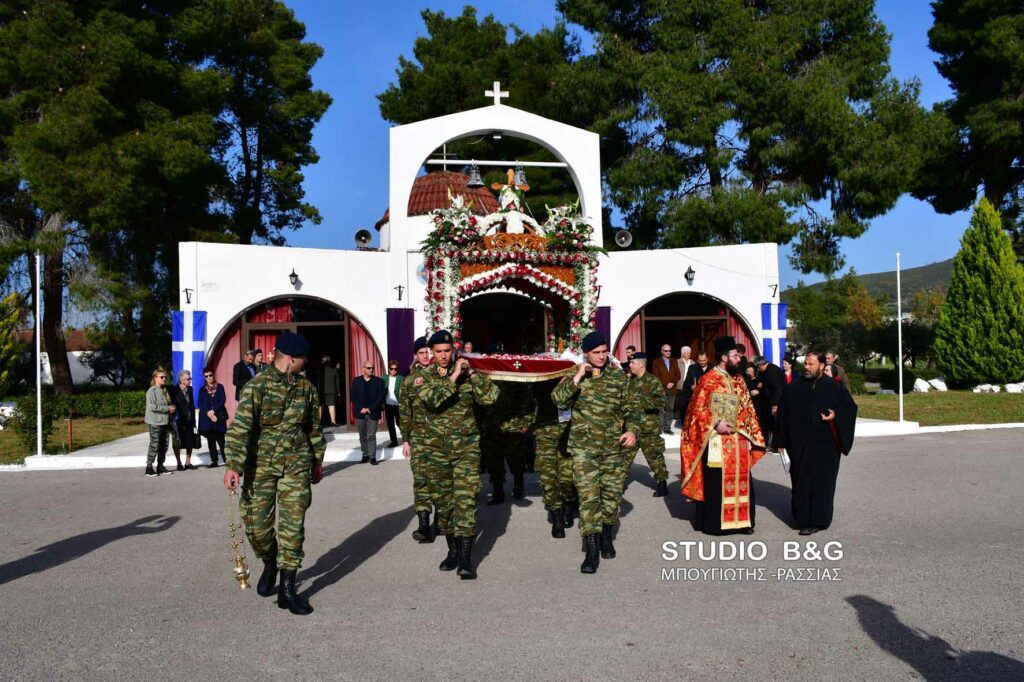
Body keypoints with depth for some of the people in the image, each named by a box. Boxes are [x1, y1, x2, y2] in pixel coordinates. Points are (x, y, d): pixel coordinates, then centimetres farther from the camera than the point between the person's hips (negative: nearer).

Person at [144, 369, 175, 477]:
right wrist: (167, 409, -16)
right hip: (155, 422, -8)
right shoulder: (152, 391, -10)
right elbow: (152, 406, -19)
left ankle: (160, 466, 19)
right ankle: (149, 467, 3)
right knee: (154, 445, -5)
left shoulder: (164, 391, 15)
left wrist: (171, 409, 3)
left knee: (164, 445, 9)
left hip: (164, 422, 8)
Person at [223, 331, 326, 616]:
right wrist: (233, 465, -25)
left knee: (293, 525, -3)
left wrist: (317, 460, 21)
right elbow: (240, 427, -17)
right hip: (261, 465, -2)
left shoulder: (306, 387, 5)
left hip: (296, 465, 2)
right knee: (257, 524, 4)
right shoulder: (257, 385, -10)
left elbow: (314, 427, 16)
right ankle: (270, 565, 35)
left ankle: (287, 588, 6)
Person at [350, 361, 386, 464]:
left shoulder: (379, 381, 2)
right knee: (362, 436, 7)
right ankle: (365, 455, 15)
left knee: (371, 436, -5)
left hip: (373, 413, -2)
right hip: (360, 412, 2)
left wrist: (370, 409, -10)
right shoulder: (356, 380, 8)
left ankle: (372, 456, -2)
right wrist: (361, 408, -9)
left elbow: (382, 396, -4)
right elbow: (353, 395, 2)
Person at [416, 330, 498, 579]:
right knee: (443, 501, 9)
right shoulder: (425, 378, 3)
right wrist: (453, 378, -23)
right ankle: (452, 550, 25)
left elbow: (491, 397, -9)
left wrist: (471, 372, -16)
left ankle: (466, 558, -7)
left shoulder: (466, 375, 3)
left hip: (467, 446, -2)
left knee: (465, 499, -10)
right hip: (437, 448, 2)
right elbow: (432, 401, -17)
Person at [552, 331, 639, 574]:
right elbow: (558, 400, -17)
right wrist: (578, 376, -19)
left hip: (613, 447, 3)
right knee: (588, 497, -9)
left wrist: (631, 430, -4)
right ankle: (592, 550, -3)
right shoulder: (574, 378, 0)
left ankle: (606, 538, 33)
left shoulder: (618, 378, 6)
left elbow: (628, 409, 12)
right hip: (584, 447, -3)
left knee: (612, 494, 11)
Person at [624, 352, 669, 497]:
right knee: (625, 455, 9)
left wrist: (642, 400, -22)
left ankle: (662, 483, 17)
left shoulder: (653, 381, -8)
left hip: (648, 427, -6)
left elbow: (660, 400, -18)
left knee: (654, 455, 3)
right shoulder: (629, 381, 12)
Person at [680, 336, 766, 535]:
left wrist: (749, 433, 10)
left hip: (739, 439, 6)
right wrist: (716, 424, -18)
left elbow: (747, 408, 17)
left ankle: (742, 519, 19)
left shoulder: (738, 379, 12)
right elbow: (698, 409, -9)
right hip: (717, 440, -6)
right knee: (715, 481, -1)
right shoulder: (708, 380, -8)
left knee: (741, 479, 8)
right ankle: (712, 523, 9)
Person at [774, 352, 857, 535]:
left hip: (825, 444, -1)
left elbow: (851, 407, 8)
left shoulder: (834, 387, -1)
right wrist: (781, 441, 2)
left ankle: (816, 520, 7)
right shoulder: (794, 387, 2)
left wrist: (836, 415, -13)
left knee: (822, 482, 1)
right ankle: (802, 516, 22)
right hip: (799, 443, 2)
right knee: (801, 481, 7)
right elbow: (782, 414, 4)